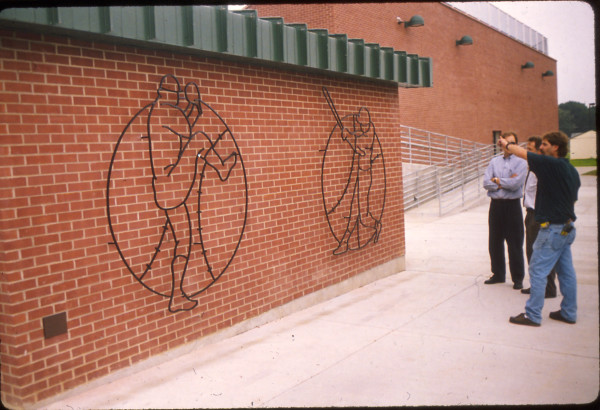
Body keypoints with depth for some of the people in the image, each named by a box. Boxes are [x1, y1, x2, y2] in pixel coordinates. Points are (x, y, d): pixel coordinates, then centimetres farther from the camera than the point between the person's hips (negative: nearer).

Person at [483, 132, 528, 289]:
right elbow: (486, 183, -1)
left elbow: (516, 184, -15)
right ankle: (498, 275, 24)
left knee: (515, 244, 1)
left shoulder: (521, 163, -1)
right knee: (495, 242, 10)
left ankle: (518, 278, 11)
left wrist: (497, 180, -5)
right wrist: (506, 183, -9)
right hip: (496, 205, 4)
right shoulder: (494, 162, 10)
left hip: (512, 205, -4)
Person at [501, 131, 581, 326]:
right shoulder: (572, 170, 11)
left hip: (553, 228, -9)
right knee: (566, 272, 14)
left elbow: (521, 153, -10)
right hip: (567, 227, 9)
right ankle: (569, 312, 23)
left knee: (538, 271, -3)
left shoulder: (551, 164, -17)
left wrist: (506, 144, 9)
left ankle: (532, 315, 2)